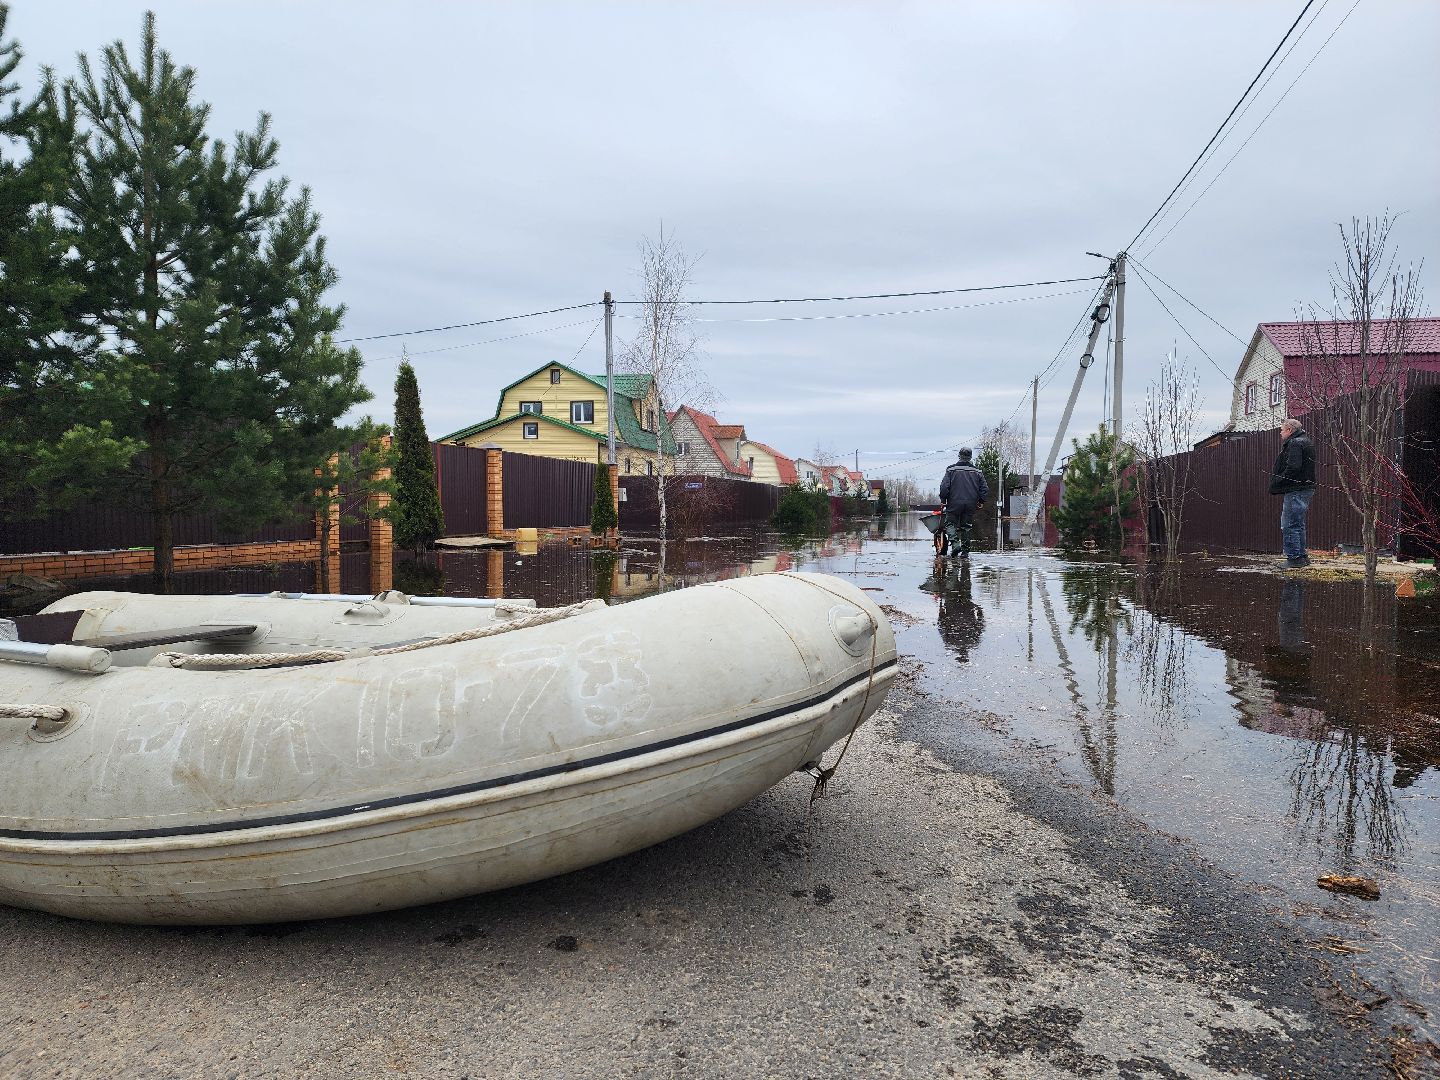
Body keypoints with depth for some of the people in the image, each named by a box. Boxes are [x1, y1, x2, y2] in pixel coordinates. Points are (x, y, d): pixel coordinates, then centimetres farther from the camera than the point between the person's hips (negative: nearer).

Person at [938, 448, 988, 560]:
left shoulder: (951, 470, -2)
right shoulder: (977, 472, 7)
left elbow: (944, 487, -9)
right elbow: (985, 489, 6)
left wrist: (943, 500, 2)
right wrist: (981, 501, 18)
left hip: (954, 503, -3)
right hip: (971, 505, 3)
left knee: (950, 523, 7)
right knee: (966, 527, 11)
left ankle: (955, 543, -16)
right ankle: (965, 551, 9)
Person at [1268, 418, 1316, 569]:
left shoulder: (1295, 443, -13)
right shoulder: (1306, 442, 21)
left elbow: (1293, 468, -24)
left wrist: (1277, 483, -15)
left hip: (1296, 490, -11)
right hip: (1306, 488, 11)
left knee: (1289, 525, -8)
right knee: (1298, 524, 17)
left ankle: (1294, 558, -7)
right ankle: (1301, 556, 23)